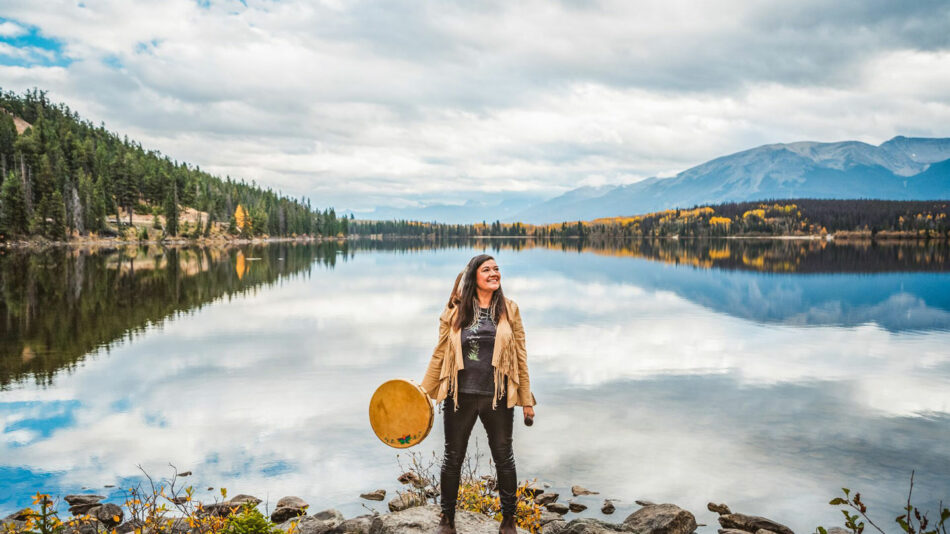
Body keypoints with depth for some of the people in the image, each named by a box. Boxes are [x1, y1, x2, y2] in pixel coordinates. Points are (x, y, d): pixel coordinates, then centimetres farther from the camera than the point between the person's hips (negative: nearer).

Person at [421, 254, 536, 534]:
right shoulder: (455, 310, -1)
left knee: (504, 458, 13)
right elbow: (440, 354, 3)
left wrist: (526, 400, 1)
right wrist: (424, 391, 2)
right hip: (459, 397, 0)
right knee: (453, 458, 12)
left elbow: (520, 356, 2)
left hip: (498, 397, 0)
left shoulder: (509, 309, 0)